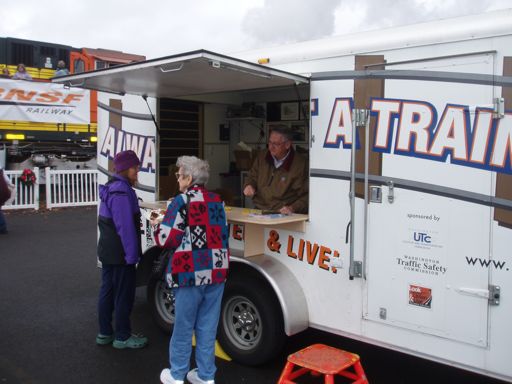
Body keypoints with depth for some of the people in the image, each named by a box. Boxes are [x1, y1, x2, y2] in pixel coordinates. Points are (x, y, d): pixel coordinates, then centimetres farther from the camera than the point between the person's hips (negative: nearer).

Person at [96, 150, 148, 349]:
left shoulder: (110, 187, 12)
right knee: (124, 295, 2)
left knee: (107, 291, 16)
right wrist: (132, 255, -19)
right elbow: (125, 227, -23)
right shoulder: (121, 191, -21)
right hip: (120, 255, -10)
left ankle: (105, 333, 27)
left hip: (107, 251, 10)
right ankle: (122, 337, 14)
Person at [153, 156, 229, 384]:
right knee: (208, 326, 13)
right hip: (217, 271, 5)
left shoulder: (182, 201, -9)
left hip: (190, 273, -5)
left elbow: (166, 240, -10)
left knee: (183, 326, 9)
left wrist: (157, 226, 9)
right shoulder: (217, 201, 9)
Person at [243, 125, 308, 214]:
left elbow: (306, 196, -4)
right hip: (259, 211, 4)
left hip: (283, 215, -4)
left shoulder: (300, 164, -5)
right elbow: (252, 178, 28)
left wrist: (292, 208, -18)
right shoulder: (262, 158, 12)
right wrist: (249, 186, 6)